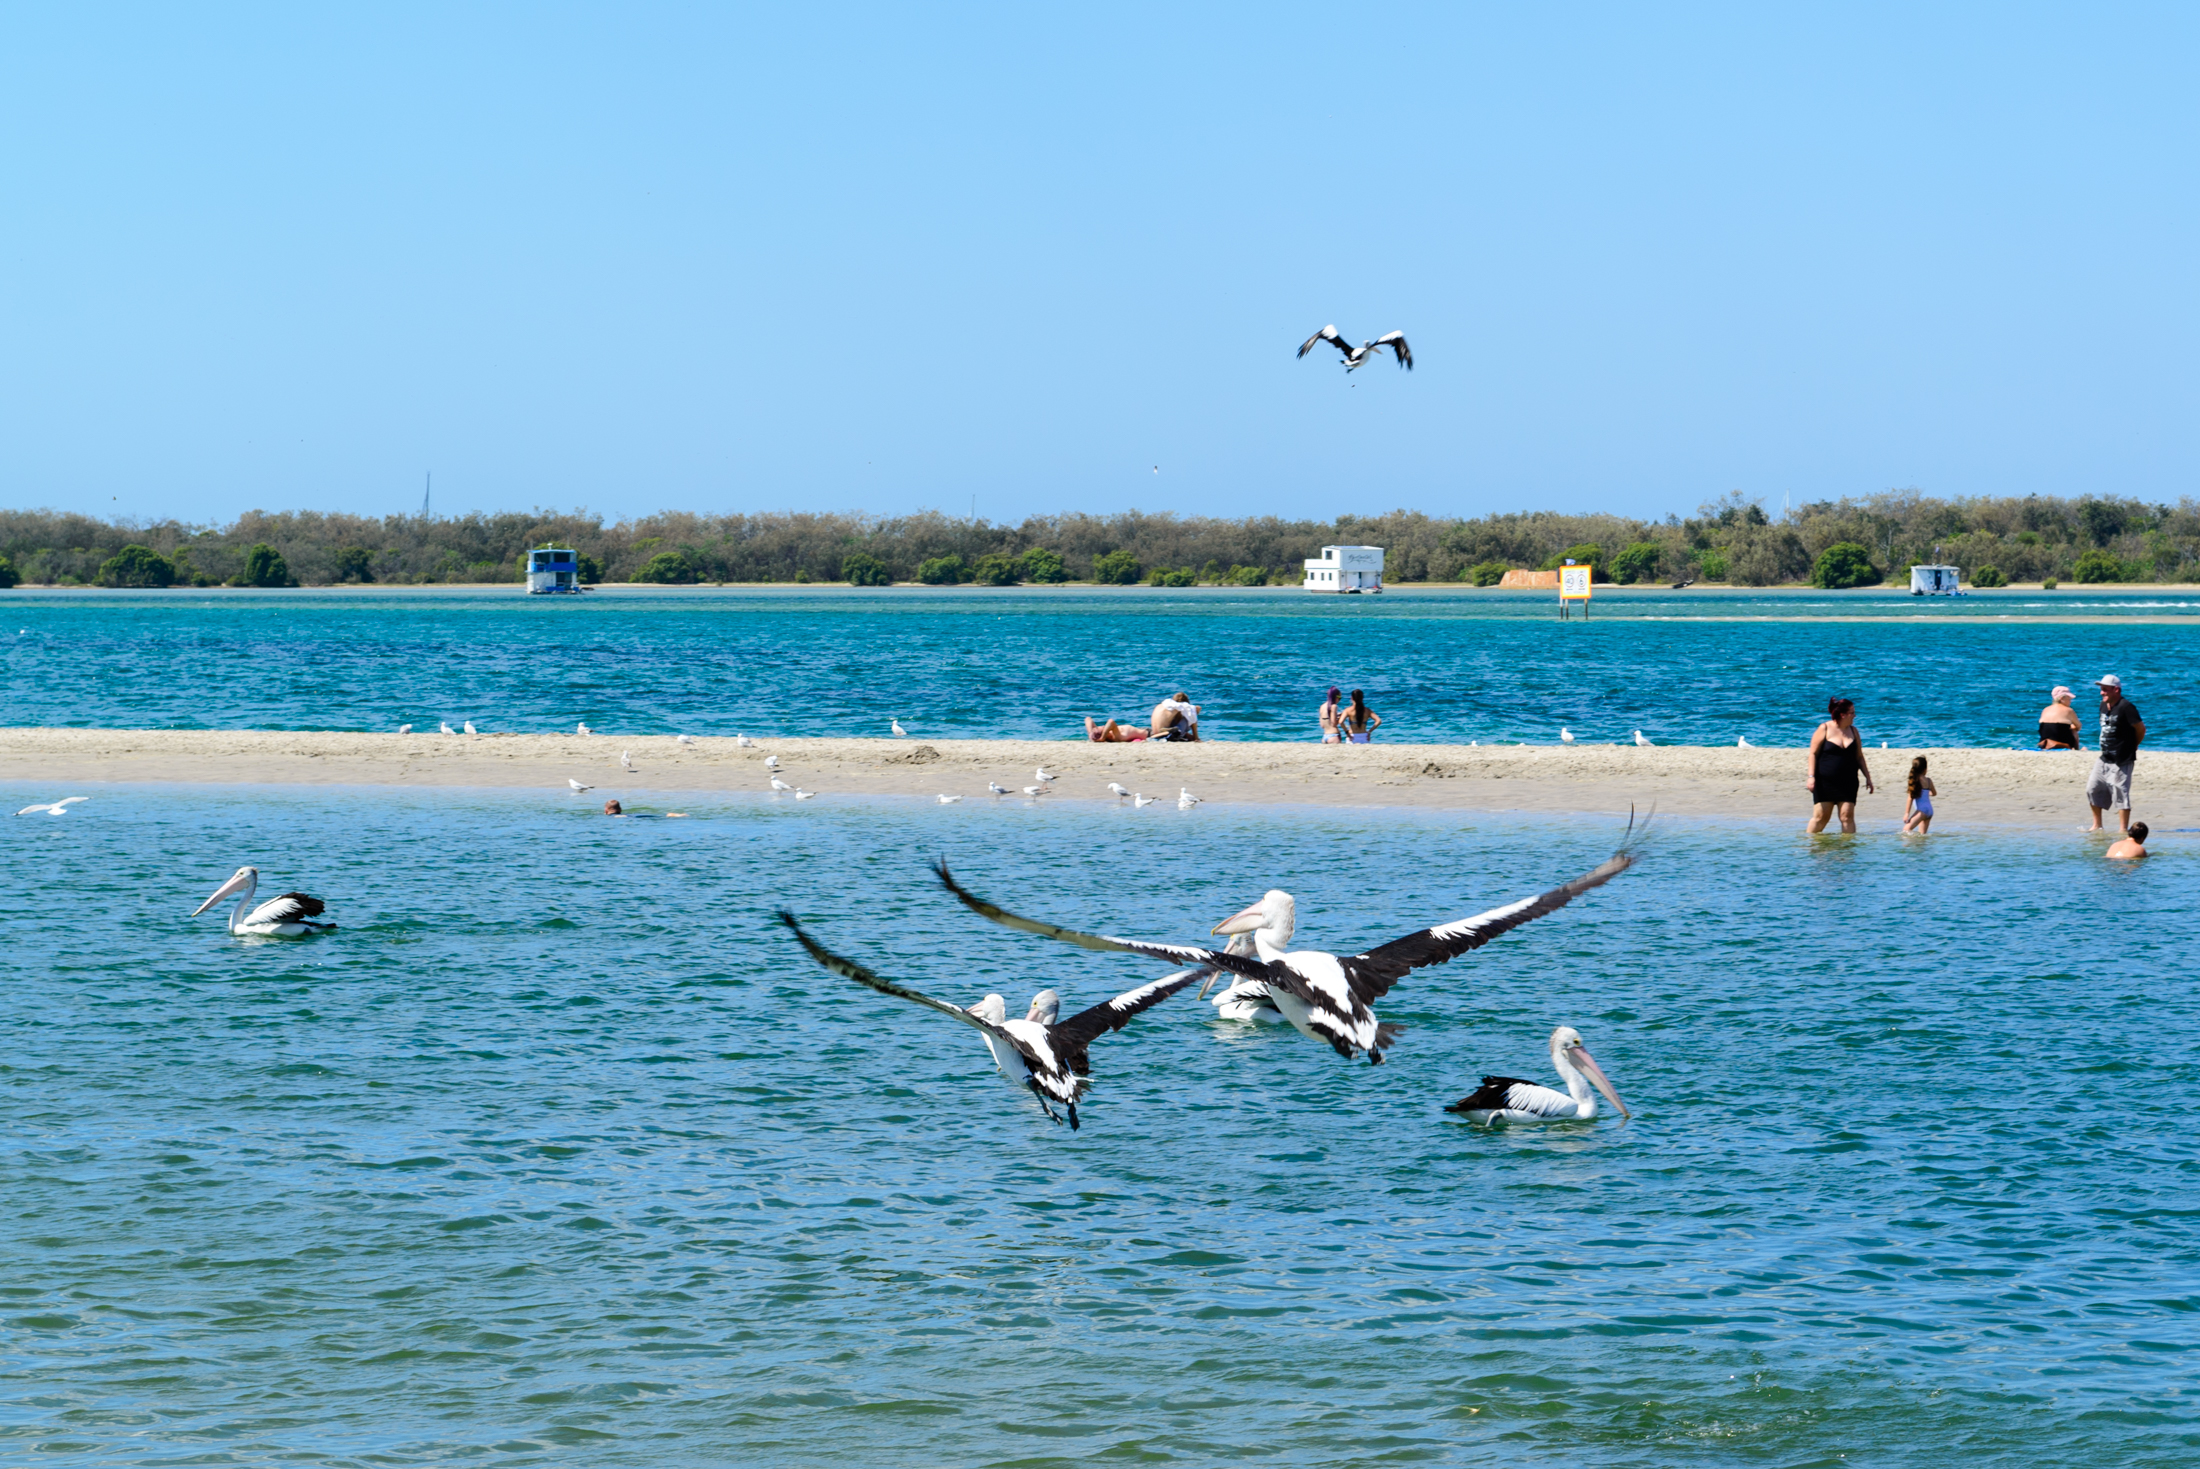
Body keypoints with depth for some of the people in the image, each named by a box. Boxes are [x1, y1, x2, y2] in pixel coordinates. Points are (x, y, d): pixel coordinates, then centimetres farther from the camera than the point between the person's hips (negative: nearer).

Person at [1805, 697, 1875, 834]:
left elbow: (1859, 757, 17)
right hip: (1825, 782, -3)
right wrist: (1811, 776, -13)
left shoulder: (1853, 731, 10)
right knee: (1821, 816, -2)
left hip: (1847, 783, 3)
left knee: (1847, 816, -5)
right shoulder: (1825, 729, -3)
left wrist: (1868, 777, 14)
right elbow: (1813, 754, -4)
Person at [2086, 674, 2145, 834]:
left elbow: (2141, 728, -13)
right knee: (2092, 788, 9)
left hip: (2121, 760, -9)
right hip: (2104, 759, 9)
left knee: (2120, 794, -6)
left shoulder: (2125, 707, -17)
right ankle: (2097, 825, 21)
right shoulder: (2103, 705, 10)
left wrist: (2132, 746, 2)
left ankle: (2123, 829, 1)